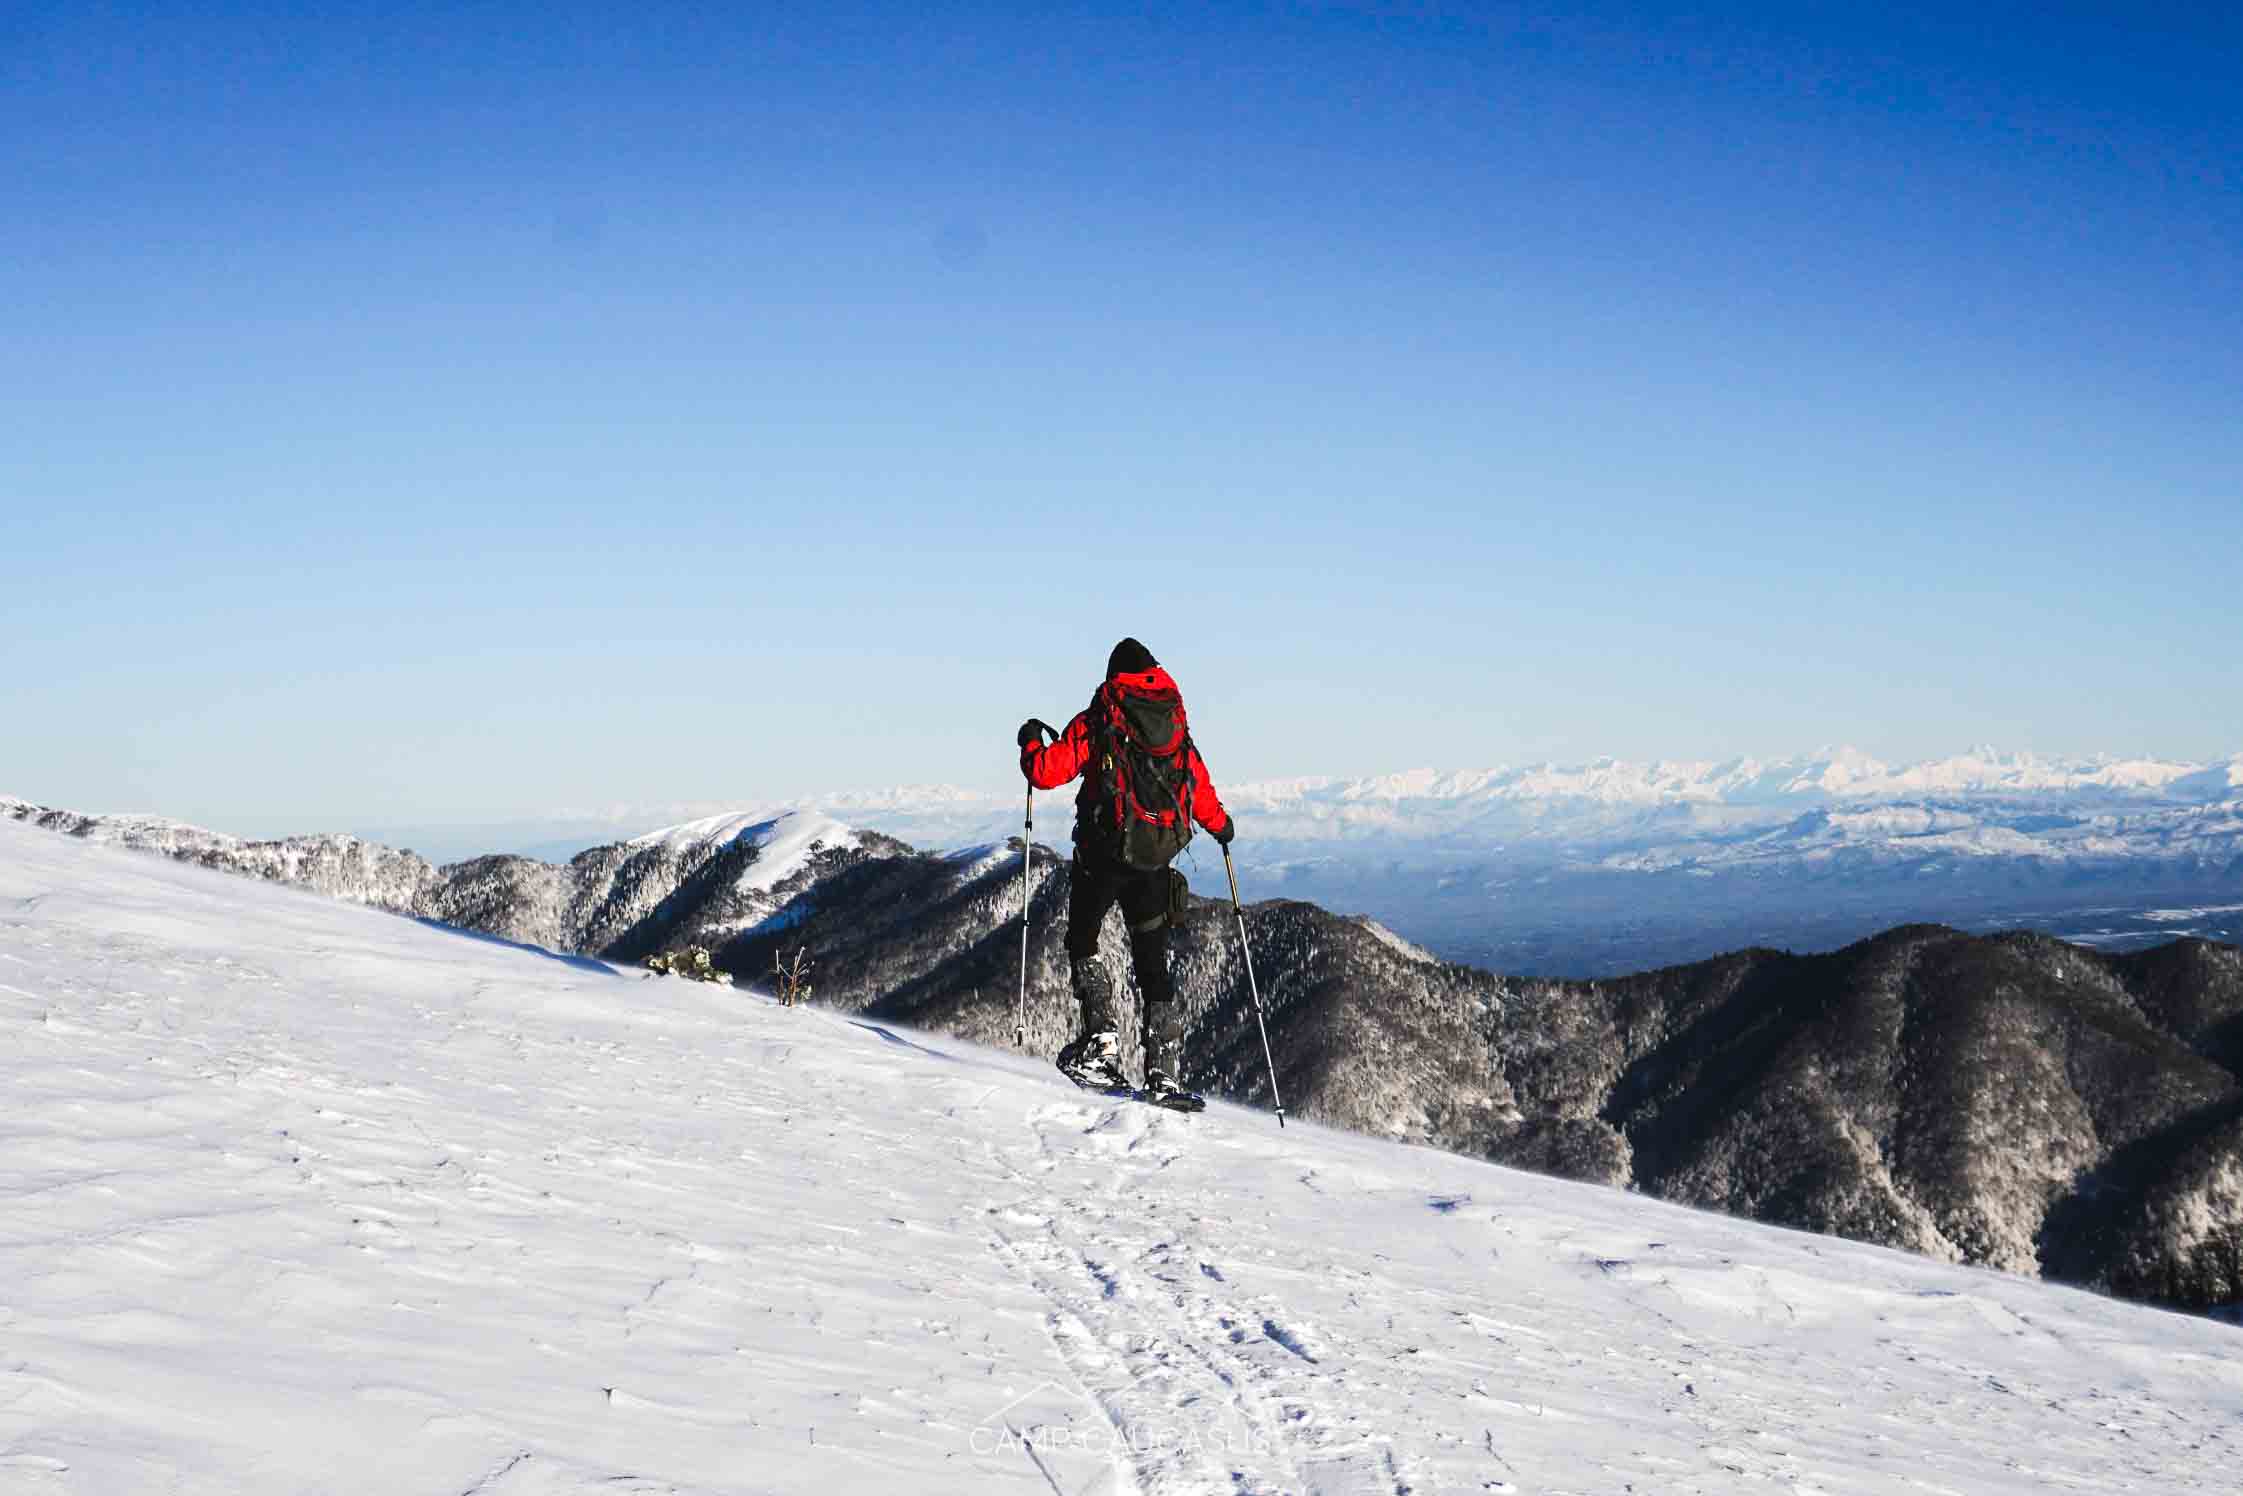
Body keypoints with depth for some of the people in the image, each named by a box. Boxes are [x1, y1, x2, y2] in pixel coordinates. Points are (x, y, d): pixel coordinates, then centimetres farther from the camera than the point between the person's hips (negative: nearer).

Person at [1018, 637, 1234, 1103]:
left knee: (1082, 941, 14)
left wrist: (1031, 742, 15)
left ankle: (1101, 1040, -5)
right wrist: (1221, 825, 35)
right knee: (1153, 961, 11)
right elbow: (1201, 790, 15)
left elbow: (1046, 772, -7)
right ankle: (1165, 1070, 3)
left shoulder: (1097, 721, -2)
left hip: (1104, 853, -3)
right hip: (1155, 861, 3)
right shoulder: (1177, 724, 9)